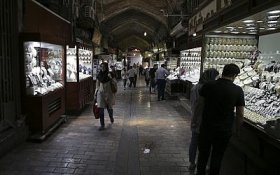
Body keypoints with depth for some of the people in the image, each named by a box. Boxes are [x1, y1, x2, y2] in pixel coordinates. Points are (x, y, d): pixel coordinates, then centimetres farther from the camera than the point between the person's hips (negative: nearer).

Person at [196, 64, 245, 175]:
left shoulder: (208, 86, -10)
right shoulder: (238, 90, -11)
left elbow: (200, 102, 4)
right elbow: (240, 115, -6)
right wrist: (237, 129, 8)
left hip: (206, 127, 1)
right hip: (224, 130, -1)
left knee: (203, 153, 20)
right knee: (217, 156, 17)